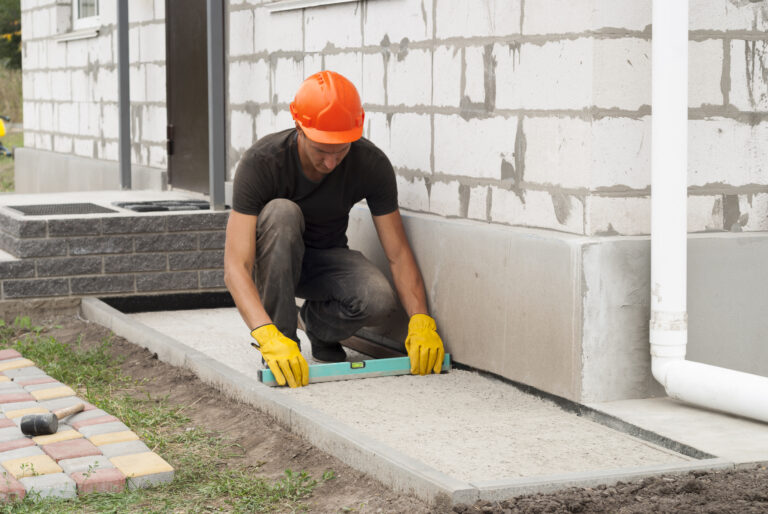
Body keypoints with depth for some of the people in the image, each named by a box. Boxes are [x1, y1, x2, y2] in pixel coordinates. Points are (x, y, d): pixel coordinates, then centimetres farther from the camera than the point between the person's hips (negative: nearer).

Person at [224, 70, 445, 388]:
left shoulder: (371, 165, -22)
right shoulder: (261, 162, -30)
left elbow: (398, 254, -18)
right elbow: (236, 266, -36)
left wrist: (421, 322, -34)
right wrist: (269, 337, -51)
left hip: (328, 258, 2)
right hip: (274, 260, -2)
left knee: (378, 301, -31)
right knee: (282, 212, -36)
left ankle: (318, 321, 3)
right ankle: (281, 334, -21)